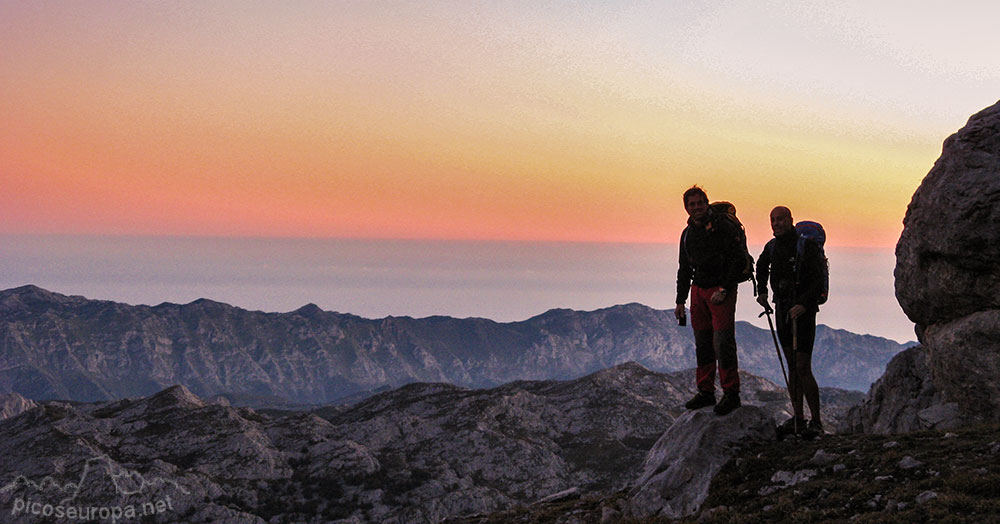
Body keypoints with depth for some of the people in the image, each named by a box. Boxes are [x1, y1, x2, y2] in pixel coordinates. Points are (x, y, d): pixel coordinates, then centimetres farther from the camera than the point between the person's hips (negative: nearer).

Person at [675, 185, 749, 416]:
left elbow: (739, 261, -12)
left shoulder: (724, 228, -9)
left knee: (723, 343, -10)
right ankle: (706, 392, 14)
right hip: (698, 291, 6)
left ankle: (731, 394, -3)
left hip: (722, 290, -6)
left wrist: (724, 290, -16)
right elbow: (684, 269, 21)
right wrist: (680, 301, 17)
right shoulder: (687, 234, 12)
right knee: (702, 344, 7)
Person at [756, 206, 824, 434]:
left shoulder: (806, 245, -12)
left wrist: (804, 304, -28)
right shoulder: (772, 246, 8)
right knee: (791, 367, 9)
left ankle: (816, 421, -3)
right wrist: (761, 290, 18)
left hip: (803, 310, -6)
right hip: (782, 308, 7)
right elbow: (761, 267, 31)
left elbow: (818, 281, -17)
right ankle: (798, 418, 14)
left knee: (803, 368, -10)